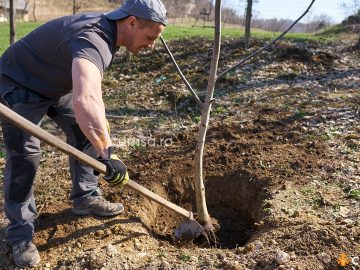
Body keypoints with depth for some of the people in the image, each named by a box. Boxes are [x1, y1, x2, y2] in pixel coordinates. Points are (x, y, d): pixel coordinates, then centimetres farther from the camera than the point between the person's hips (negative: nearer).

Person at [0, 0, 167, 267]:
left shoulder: (106, 28, -6)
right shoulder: (92, 40, -38)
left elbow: (91, 85, 11)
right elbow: (84, 101, -56)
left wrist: (100, 118, 9)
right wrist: (107, 154, -53)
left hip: (58, 84, 9)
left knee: (86, 133, 7)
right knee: (24, 156, -12)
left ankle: (86, 198, 22)